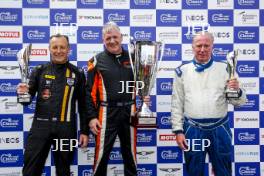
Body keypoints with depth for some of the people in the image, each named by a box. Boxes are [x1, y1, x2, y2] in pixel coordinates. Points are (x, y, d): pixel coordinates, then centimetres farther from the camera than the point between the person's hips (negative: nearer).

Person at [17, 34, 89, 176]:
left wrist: (84, 131, 4)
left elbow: (83, 105, 7)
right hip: (40, 126, 0)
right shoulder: (39, 71, 5)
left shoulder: (77, 74, 4)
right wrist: (23, 93, -17)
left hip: (66, 129, 0)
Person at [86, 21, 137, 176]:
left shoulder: (131, 58, 7)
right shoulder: (97, 61, 0)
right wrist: (92, 116, -8)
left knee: (130, 152, 15)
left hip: (129, 112, 3)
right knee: (102, 153, 4)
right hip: (107, 113, -2)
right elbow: (90, 91, -2)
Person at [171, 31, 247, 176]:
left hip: (219, 130, 0)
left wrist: (237, 91, -19)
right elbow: (177, 104, 3)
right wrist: (178, 131, -2)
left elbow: (239, 102, 3)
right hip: (192, 130, 0)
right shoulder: (182, 71, 2)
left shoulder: (224, 69, 2)